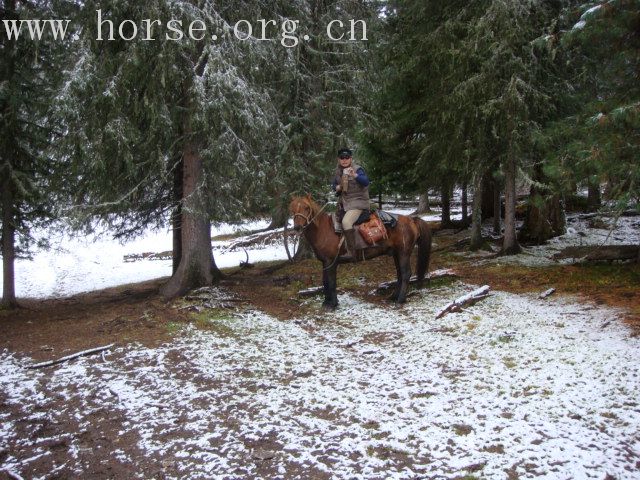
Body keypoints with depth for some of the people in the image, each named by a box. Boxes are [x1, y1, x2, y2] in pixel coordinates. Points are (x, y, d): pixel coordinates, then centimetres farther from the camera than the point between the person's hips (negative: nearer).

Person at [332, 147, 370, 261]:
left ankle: (351, 253, -30)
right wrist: (337, 188, -1)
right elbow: (335, 184, 24)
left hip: (358, 202, -8)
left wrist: (355, 175, -47)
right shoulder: (338, 171, 8)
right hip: (344, 202, 9)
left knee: (346, 222, -30)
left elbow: (366, 182, -29)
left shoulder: (357, 169, -12)